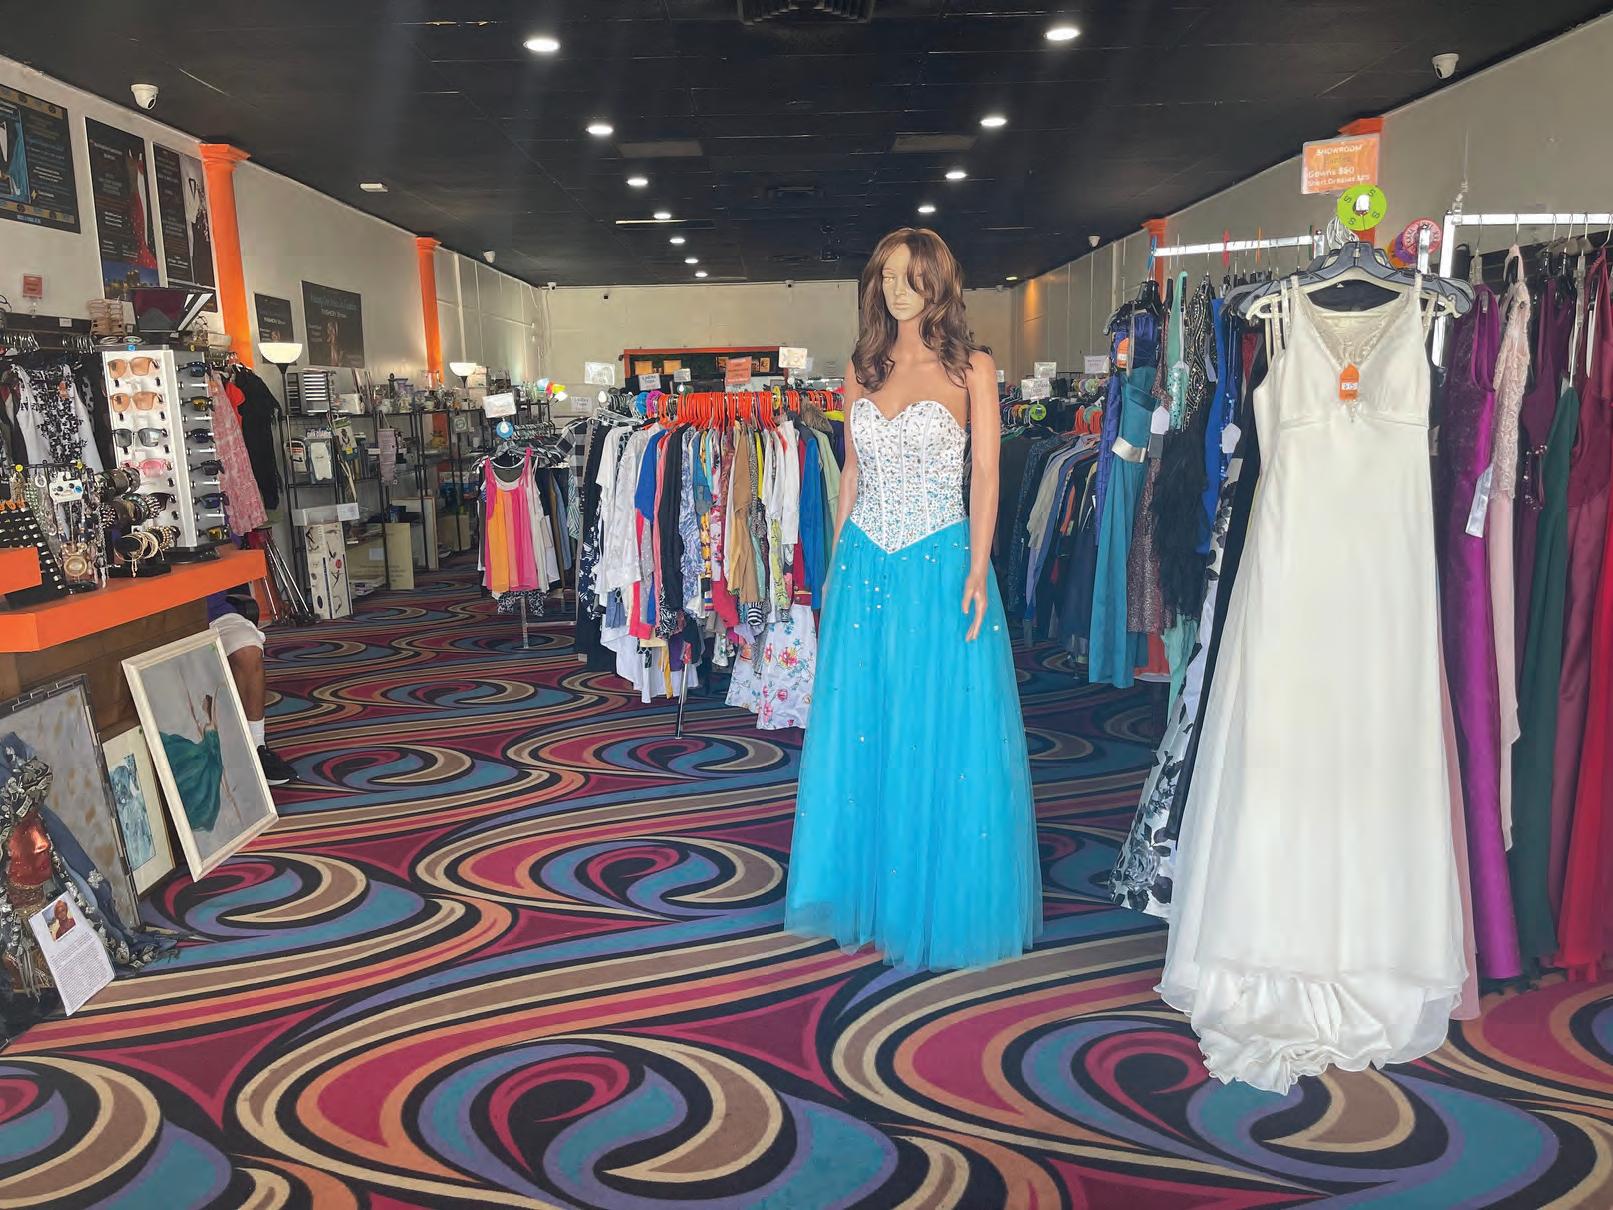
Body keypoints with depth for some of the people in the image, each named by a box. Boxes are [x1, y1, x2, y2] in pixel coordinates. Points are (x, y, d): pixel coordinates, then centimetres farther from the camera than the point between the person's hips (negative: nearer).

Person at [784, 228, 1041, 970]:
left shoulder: (972, 368, 0)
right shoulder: (862, 369, 11)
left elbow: (985, 474, -4)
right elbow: (852, 469, 15)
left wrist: (978, 568, -14)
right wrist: (837, 557, 11)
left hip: (940, 566, -4)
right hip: (864, 565, 4)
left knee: (942, 736, 2)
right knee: (859, 733, 9)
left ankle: (939, 906, 20)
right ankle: (868, 900, 26)